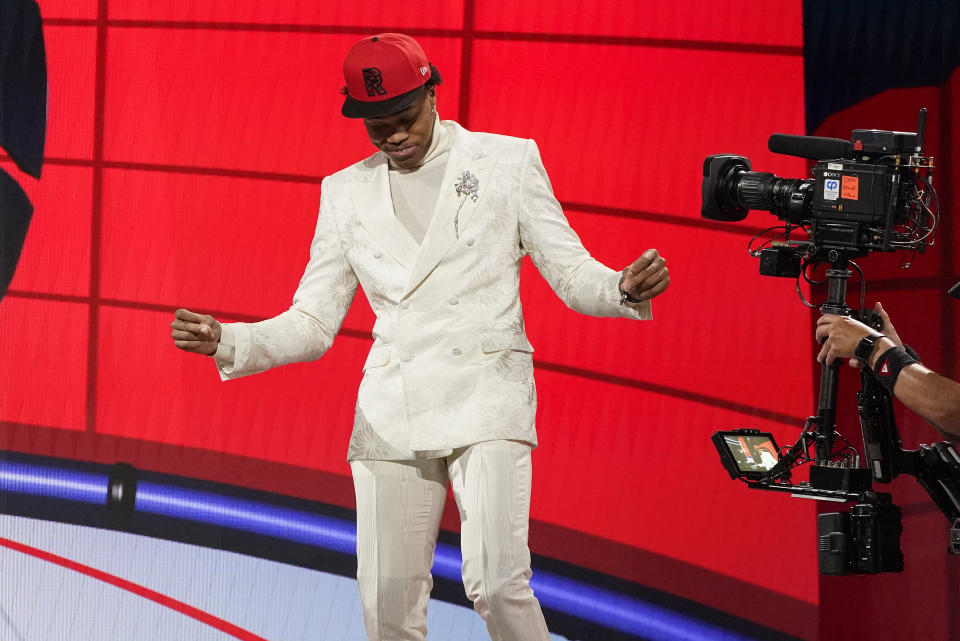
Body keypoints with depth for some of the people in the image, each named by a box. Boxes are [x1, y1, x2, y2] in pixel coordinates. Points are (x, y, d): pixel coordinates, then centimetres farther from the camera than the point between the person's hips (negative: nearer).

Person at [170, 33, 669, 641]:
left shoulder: (509, 160, 6)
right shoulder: (347, 191, 12)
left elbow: (571, 276, 6)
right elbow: (313, 325, 11)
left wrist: (625, 288, -17)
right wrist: (226, 341, -7)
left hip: (486, 394, -3)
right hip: (391, 417, 3)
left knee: (495, 582, -22)